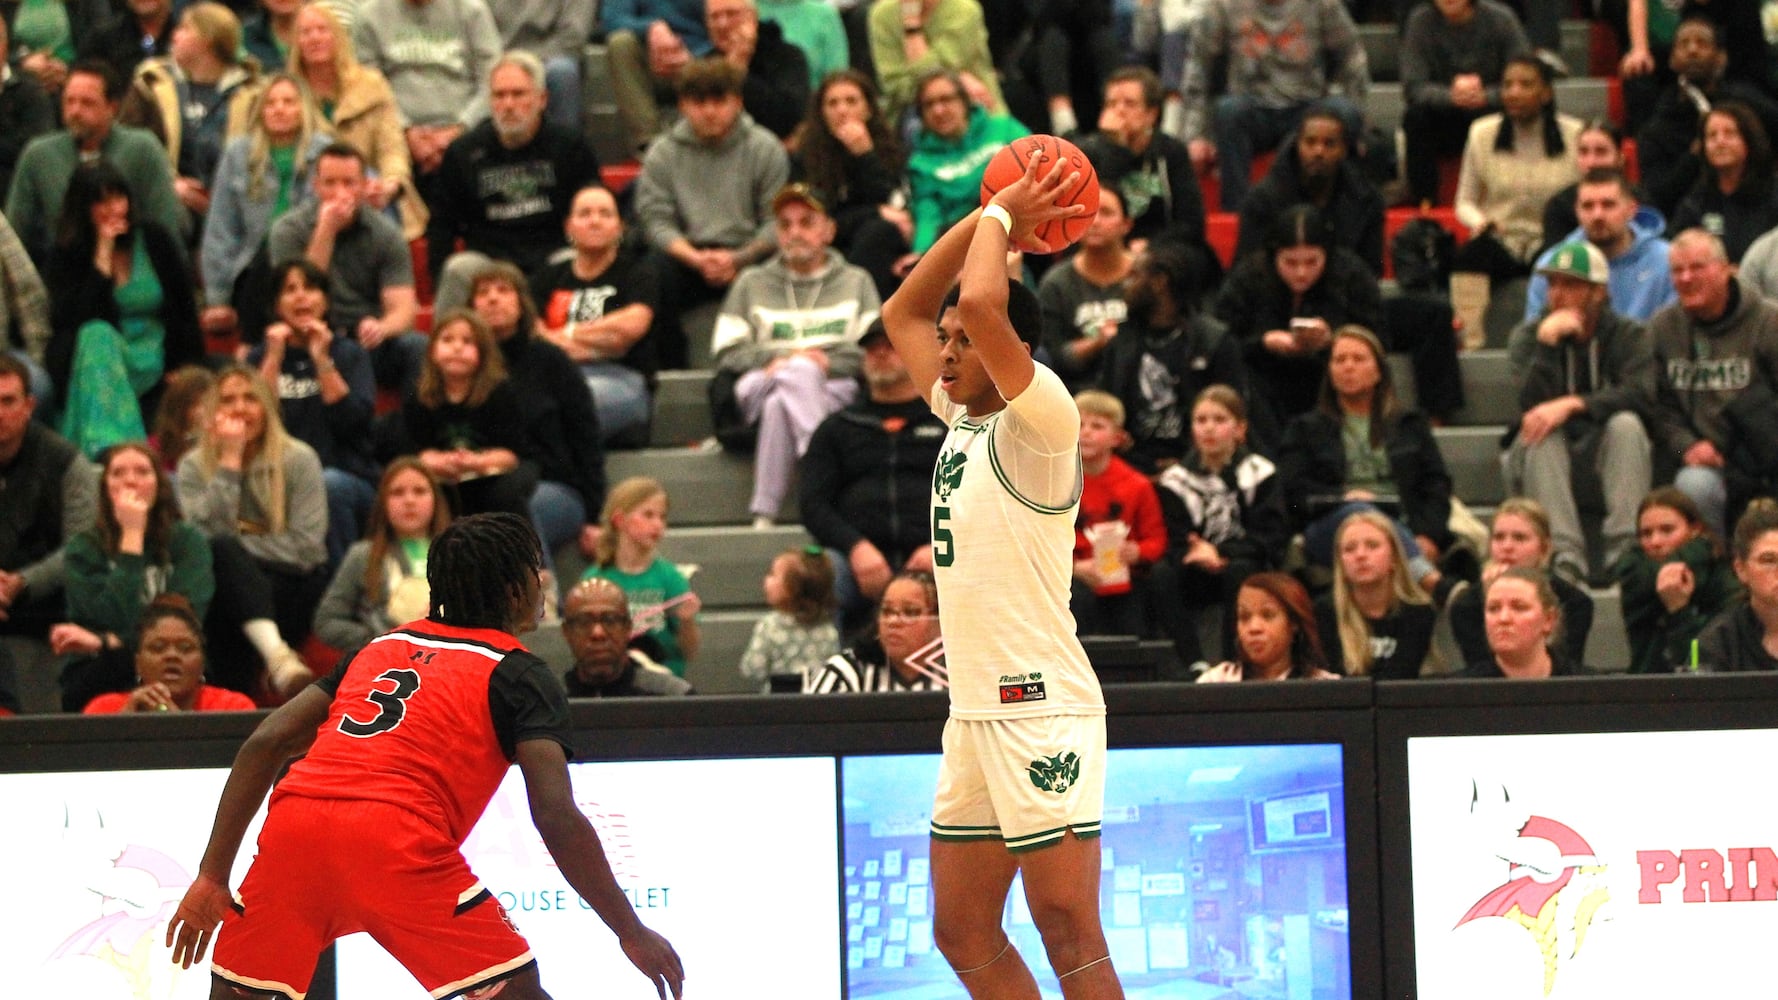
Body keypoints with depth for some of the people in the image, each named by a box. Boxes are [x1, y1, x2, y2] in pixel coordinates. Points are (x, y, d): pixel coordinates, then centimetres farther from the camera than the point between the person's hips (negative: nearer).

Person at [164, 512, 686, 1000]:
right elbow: (557, 817, 0)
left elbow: (265, 744, 20)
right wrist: (632, 933, 4)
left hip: (295, 822, 5)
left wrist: (212, 876, 21)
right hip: (399, 837, -5)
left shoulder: (381, 648, 30)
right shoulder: (517, 674, 14)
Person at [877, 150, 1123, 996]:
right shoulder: (963, 419, 16)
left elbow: (982, 303, -23)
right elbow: (900, 314, 25)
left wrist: (1002, 220, -5)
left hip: (1039, 707, -9)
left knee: (1067, 931, -13)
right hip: (975, 710, 9)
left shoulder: (1040, 417, -8)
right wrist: (985, 219, 16)